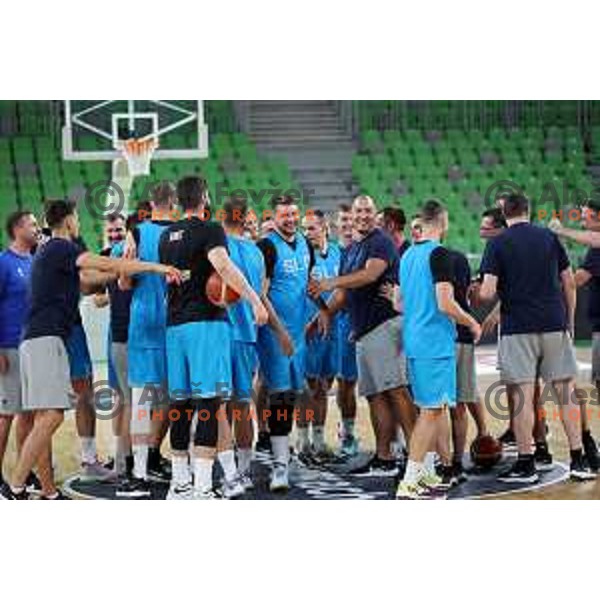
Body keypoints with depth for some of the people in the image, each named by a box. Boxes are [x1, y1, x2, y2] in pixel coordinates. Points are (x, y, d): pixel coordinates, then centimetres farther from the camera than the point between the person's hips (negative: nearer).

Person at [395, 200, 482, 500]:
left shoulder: (407, 255, 13)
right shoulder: (439, 254, -13)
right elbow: (445, 304, -19)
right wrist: (472, 323, -4)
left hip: (414, 341, 9)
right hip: (436, 343, -9)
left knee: (436, 407, 17)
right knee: (431, 410, -7)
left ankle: (436, 470, 24)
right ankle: (409, 483, -10)